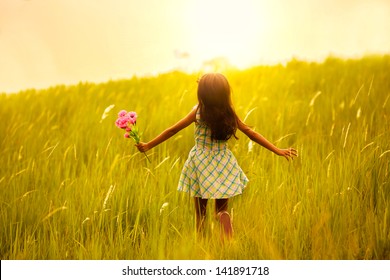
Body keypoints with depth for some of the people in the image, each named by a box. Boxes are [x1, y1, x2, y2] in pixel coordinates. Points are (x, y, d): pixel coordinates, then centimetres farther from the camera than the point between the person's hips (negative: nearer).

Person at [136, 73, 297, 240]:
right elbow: (250, 133, -2)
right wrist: (277, 150, 4)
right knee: (222, 210, 14)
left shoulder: (198, 112, -10)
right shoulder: (229, 113, -4)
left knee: (200, 211, 11)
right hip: (223, 164, 2)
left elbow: (172, 130, -5)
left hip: (201, 163, -2)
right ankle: (228, 241, -7)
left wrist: (148, 146, 5)